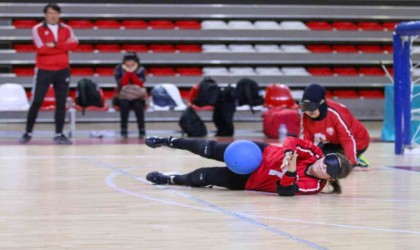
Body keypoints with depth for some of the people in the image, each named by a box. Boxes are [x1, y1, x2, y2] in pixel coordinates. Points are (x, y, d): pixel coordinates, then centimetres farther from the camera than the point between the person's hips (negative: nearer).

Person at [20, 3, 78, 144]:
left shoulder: (66, 29, 7)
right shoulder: (38, 29, -2)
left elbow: (74, 44, -9)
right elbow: (41, 48, -16)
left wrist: (55, 45, -18)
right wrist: (63, 46, -10)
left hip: (63, 70, 3)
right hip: (43, 70, -3)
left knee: (61, 103, 2)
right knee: (36, 102, -3)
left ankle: (59, 135, 6)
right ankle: (28, 133, 7)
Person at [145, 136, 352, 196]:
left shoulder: (313, 186, -26)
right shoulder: (314, 154, -18)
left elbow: (285, 190, -34)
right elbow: (292, 141, -13)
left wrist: (290, 171, -51)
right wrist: (287, 153, -34)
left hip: (248, 180, -2)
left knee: (203, 177, -5)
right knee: (209, 149, 3)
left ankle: (168, 180, 26)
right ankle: (169, 141, 32)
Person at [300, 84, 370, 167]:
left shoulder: (335, 113, -36)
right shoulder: (305, 117, -17)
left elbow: (348, 139, -36)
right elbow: (306, 139, -10)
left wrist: (351, 162, -44)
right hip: (334, 143, 8)